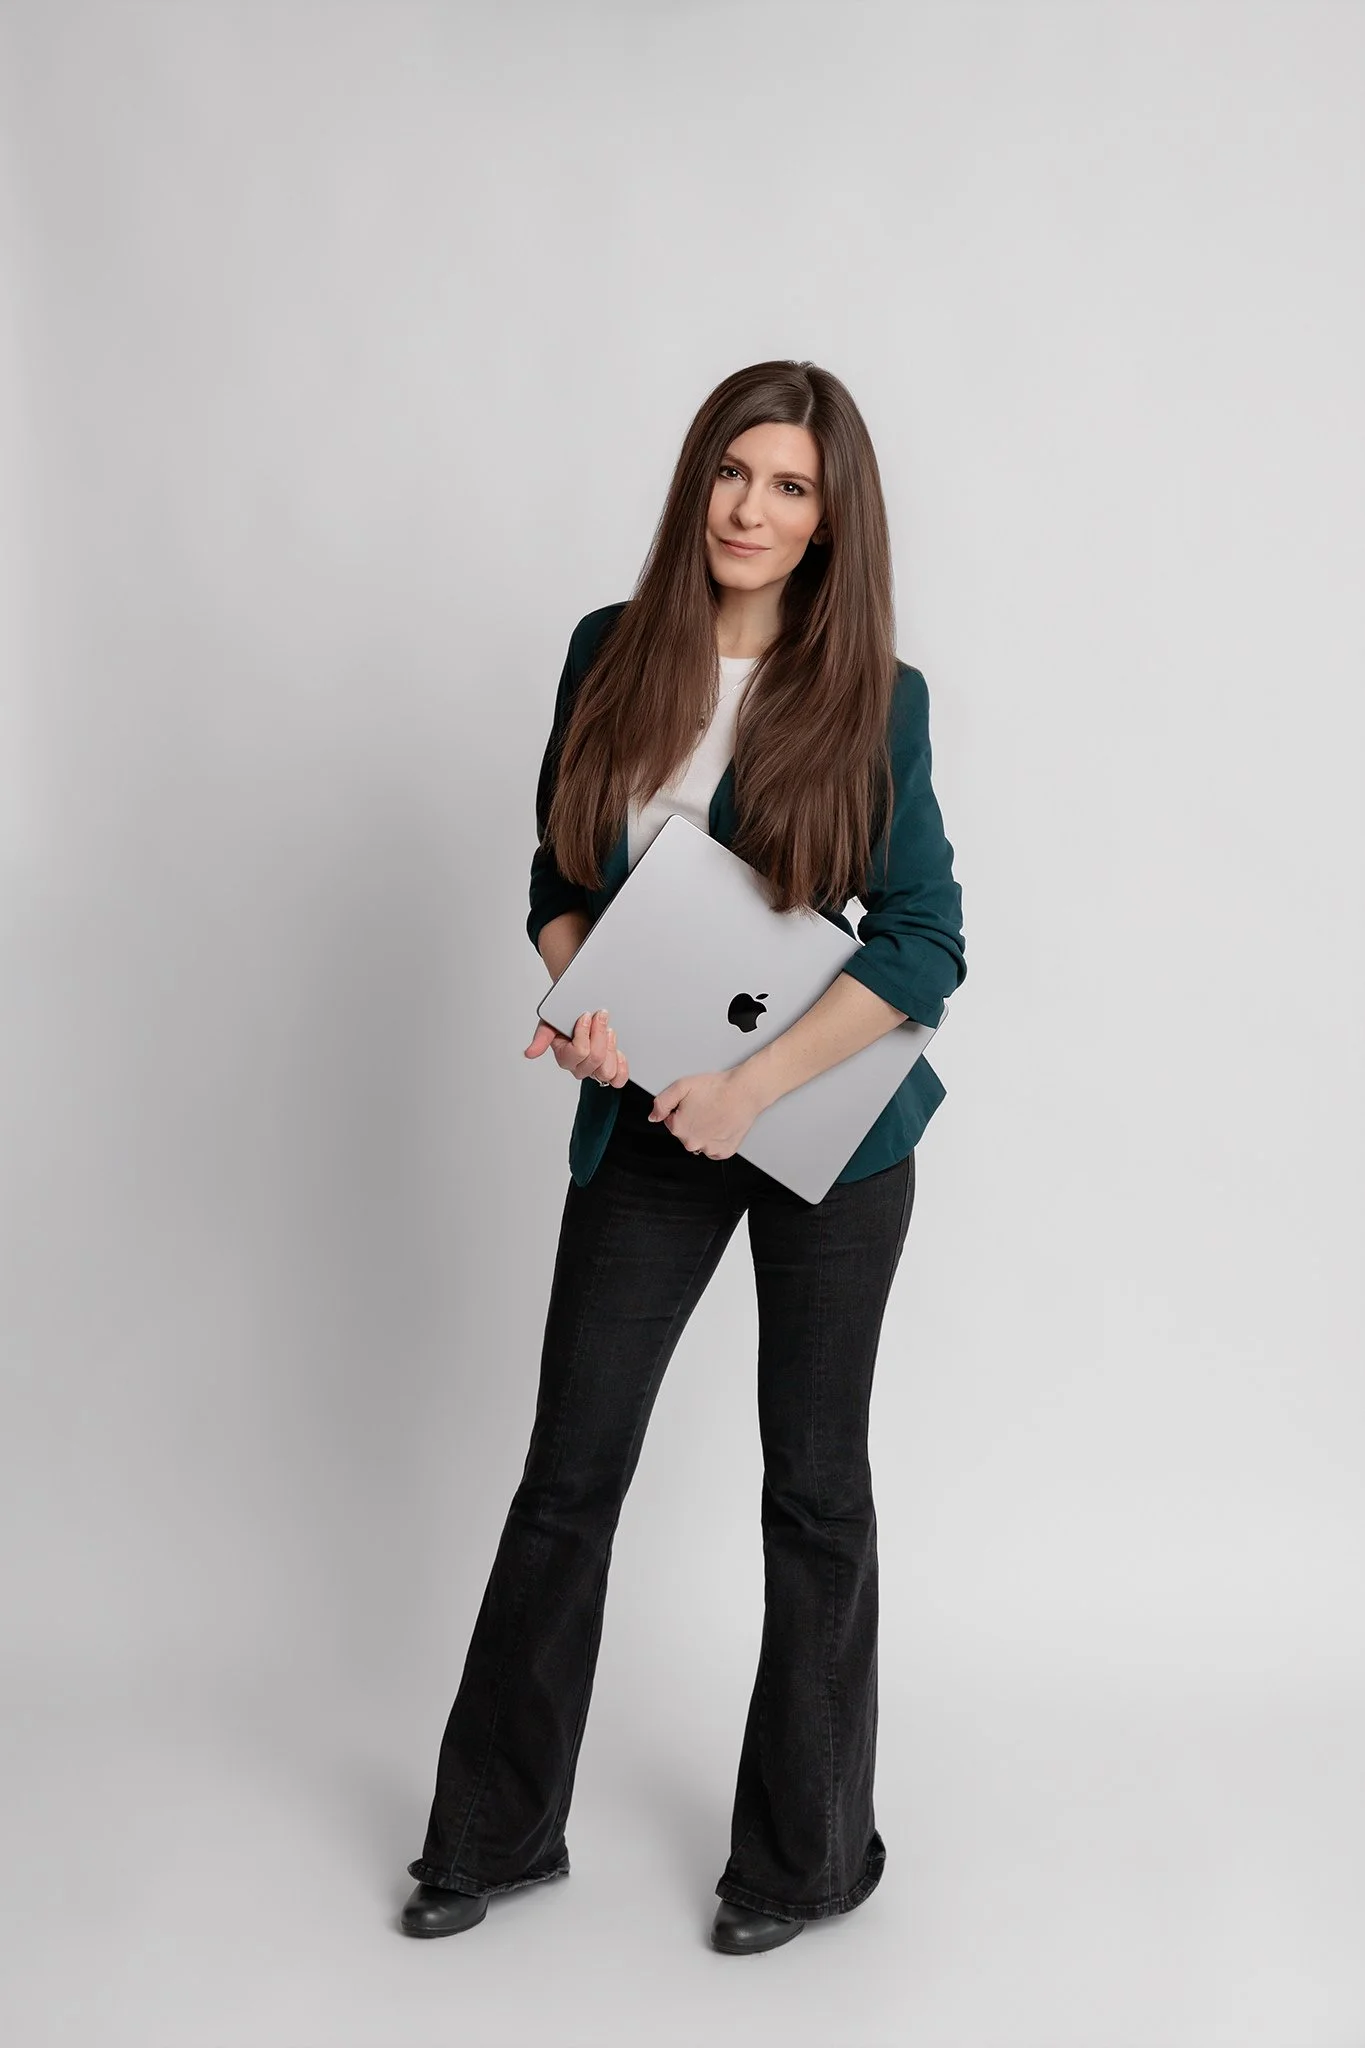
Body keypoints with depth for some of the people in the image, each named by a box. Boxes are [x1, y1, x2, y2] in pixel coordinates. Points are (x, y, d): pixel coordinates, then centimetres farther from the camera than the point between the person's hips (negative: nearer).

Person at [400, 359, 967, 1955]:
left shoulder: (874, 698, -8)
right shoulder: (610, 655, 1)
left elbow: (925, 942, -12)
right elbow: (557, 876, 8)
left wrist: (752, 1083, -20)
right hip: (645, 1117, 3)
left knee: (812, 1483, 9)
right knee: (568, 1470, 7)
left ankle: (807, 1853, 27)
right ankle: (497, 1830, 25)